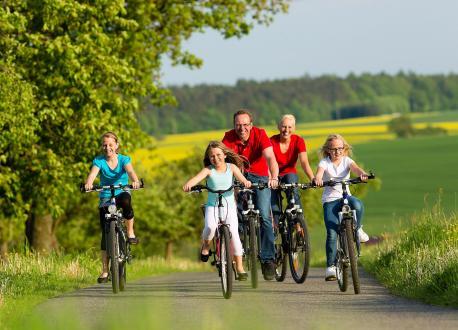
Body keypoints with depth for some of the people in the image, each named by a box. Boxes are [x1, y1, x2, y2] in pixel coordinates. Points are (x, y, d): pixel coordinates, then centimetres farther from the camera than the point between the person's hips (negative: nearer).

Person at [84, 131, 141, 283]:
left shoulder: (124, 159, -6)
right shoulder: (99, 161, -5)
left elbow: (130, 171, -25)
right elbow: (93, 173, -24)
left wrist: (135, 181, -48)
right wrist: (88, 183, -47)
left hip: (121, 193, -1)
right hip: (105, 198, 1)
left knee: (126, 199, -39)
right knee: (106, 233, -6)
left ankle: (130, 232, -19)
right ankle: (105, 270, -1)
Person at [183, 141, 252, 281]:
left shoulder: (231, 167, 0)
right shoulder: (209, 170, -4)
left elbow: (239, 176, -17)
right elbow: (198, 177, -22)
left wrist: (245, 181, -41)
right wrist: (188, 184, -44)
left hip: (229, 206, 1)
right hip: (213, 206, -1)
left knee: (234, 233, -12)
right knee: (210, 227, -29)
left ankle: (240, 267, -1)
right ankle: (206, 245, 6)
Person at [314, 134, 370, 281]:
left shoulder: (347, 161, 5)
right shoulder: (325, 162, -1)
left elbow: (355, 168, -15)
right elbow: (320, 171, -22)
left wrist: (362, 174, -39)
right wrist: (317, 179, -47)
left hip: (345, 196, 2)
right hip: (330, 200, -1)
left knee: (357, 205, -35)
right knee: (331, 234, -13)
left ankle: (357, 229, -6)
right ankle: (330, 266, -6)